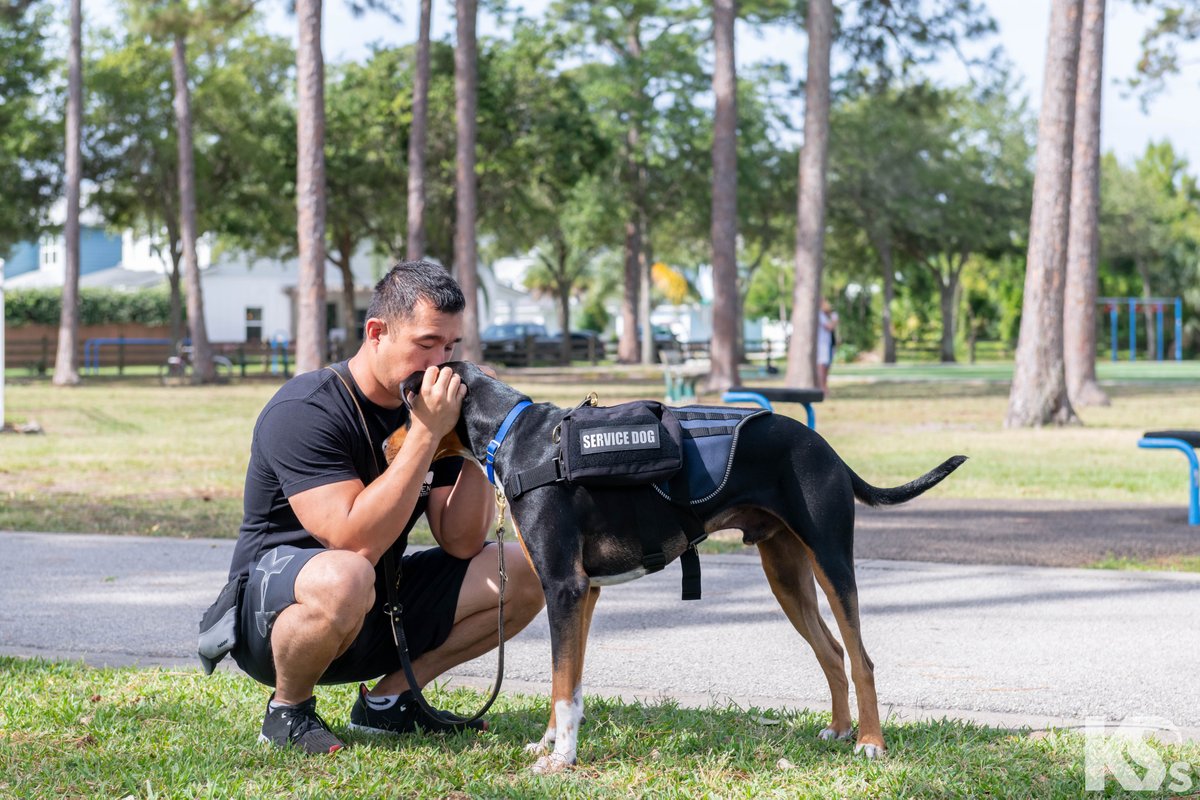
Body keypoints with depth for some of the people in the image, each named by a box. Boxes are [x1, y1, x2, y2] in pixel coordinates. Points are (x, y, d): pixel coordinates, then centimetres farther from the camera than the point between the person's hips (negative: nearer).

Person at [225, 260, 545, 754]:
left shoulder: (430, 408, 2)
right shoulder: (304, 412, -21)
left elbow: (461, 543, -3)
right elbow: (357, 543, -32)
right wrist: (425, 434, -30)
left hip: (378, 613, 8)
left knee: (524, 574, -3)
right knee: (343, 578, -42)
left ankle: (388, 699, 7)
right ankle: (287, 709, -11)